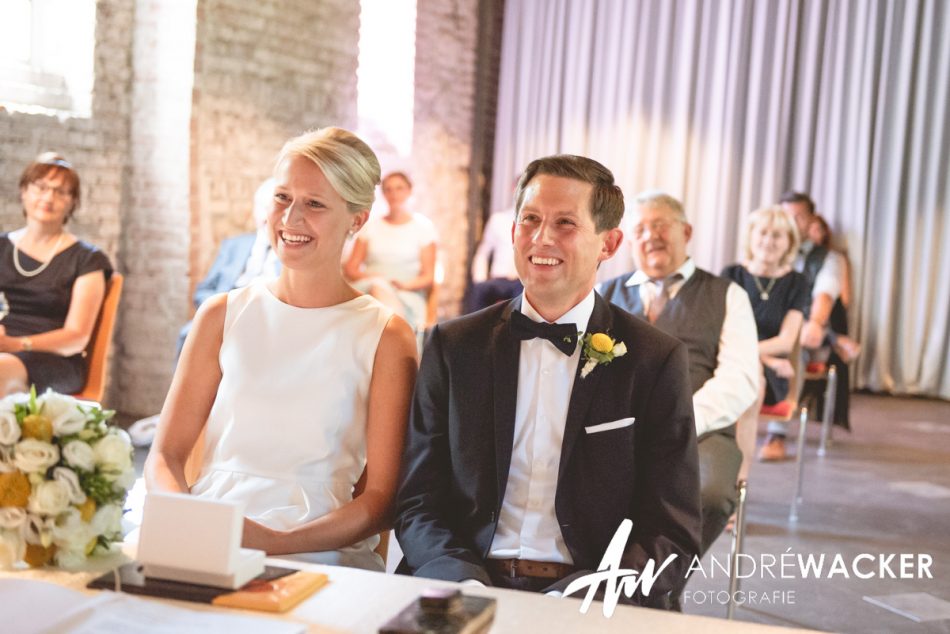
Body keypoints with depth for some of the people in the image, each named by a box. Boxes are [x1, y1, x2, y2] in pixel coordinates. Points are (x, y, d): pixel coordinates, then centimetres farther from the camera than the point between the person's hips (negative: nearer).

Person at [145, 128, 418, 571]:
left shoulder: (385, 337, 1)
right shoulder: (223, 315, 11)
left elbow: (382, 500, -1)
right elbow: (165, 455, 10)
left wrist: (279, 543, -17)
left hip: (319, 558, -4)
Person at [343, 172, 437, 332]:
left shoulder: (424, 227, 12)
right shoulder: (371, 227, 19)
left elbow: (428, 277, 6)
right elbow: (350, 268, 13)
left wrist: (406, 284, -15)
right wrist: (369, 277, -10)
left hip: (408, 295, -2)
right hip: (368, 289, 2)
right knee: (378, 287, -37)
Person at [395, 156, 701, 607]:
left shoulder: (656, 361, 1)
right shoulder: (454, 346, 6)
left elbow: (672, 533, 0)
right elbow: (418, 504, 6)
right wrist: (465, 583, -14)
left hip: (587, 601, 0)